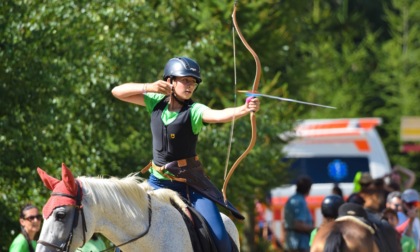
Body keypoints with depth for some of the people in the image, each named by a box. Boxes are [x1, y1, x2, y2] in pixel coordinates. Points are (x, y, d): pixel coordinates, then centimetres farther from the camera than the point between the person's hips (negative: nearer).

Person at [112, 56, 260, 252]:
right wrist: (148, 88, -17)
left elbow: (220, 115, -32)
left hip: (190, 183, -3)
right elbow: (117, 92, -2)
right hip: (158, 182, 3)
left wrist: (245, 109, -51)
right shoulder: (156, 102, 0)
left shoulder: (194, 111, -11)